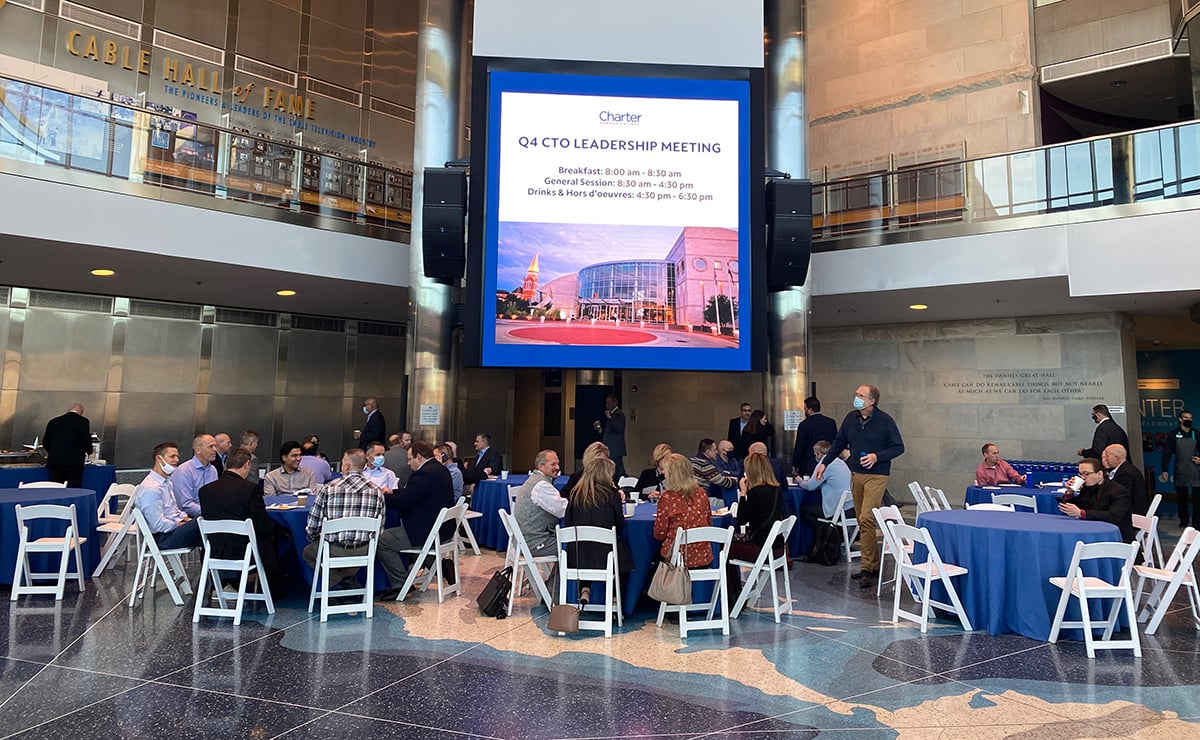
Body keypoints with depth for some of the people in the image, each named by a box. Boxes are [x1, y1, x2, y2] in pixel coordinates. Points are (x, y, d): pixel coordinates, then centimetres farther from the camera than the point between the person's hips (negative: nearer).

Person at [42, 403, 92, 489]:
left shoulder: (53, 421, 13)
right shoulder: (83, 421, -2)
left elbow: (45, 442, 14)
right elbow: (86, 439, -11)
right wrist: (88, 451, 7)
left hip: (54, 462, 5)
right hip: (73, 462, -4)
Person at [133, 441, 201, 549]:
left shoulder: (167, 481, 13)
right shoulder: (150, 488, -18)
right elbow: (158, 525, -21)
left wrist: (185, 518, 5)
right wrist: (180, 524, -9)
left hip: (174, 526, 9)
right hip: (162, 538, -9)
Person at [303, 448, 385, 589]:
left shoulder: (328, 490, -10)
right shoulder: (376, 491, -4)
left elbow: (312, 526, -3)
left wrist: (315, 539, 19)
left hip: (334, 551, -3)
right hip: (363, 552, 3)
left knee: (307, 552, 30)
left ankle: (336, 579, 9)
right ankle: (348, 580, 17)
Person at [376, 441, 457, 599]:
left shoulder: (424, 474, -21)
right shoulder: (441, 469, 11)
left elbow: (401, 501, -20)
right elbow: (410, 493, 21)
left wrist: (381, 498, -4)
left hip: (429, 532, -10)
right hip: (444, 528, 10)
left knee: (382, 540, -3)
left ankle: (400, 585, 3)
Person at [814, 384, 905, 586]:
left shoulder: (885, 421, -8)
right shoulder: (851, 418, 7)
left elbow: (898, 447, -3)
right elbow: (839, 442, 17)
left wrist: (877, 456, -17)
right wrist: (824, 463, 13)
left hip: (876, 476, -6)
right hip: (856, 475, 6)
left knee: (866, 519, -15)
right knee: (862, 522, 10)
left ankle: (867, 568, -7)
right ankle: (874, 566, 21)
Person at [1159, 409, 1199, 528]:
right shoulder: (1173, 434, -1)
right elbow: (1167, 453, -2)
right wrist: (1165, 470, -6)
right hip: (1180, 472, 0)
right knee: (1181, 498, 11)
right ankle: (1184, 520, 24)